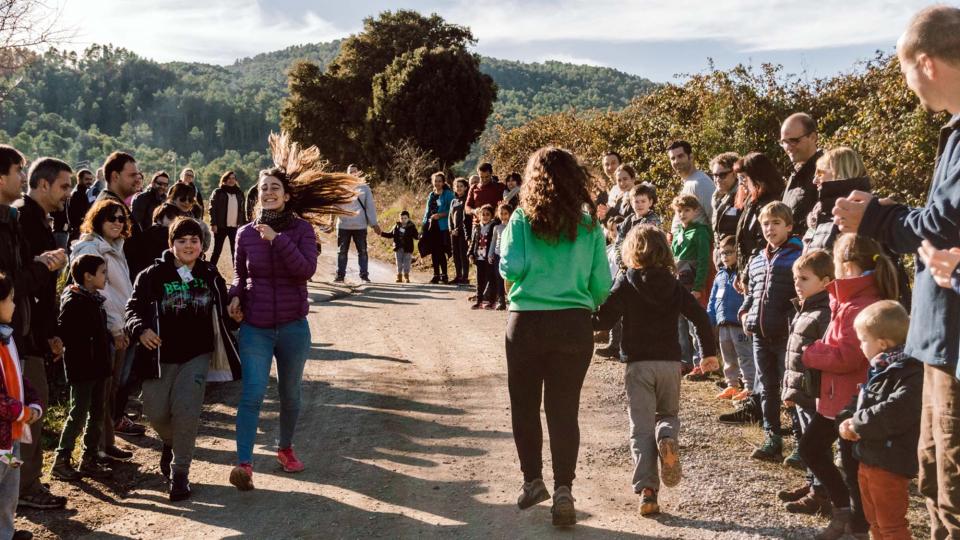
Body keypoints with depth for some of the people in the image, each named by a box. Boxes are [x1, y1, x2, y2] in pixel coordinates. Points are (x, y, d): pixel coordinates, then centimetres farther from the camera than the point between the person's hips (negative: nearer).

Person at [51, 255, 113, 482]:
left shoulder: (94, 300, 13)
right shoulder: (73, 302, -15)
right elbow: (62, 332, -22)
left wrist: (111, 337, 6)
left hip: (98, 367, 9)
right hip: (81, 369, -9)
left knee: (96, 414, 13)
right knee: (78, 414, -4)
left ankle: (89, 460, 22)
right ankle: (61, 461, 5)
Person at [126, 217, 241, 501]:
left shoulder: (211, 276, 8)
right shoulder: (153, 275, -1)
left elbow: (222, 310, 19)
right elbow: (134, 307, -2)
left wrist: (233, 316, -2)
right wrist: (140, 330, -21)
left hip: (197, 355, 0)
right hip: (161, 356, 0)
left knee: (186, 411, -12)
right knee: (156, 412, 2)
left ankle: (180, 472, 2)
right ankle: (170, 442, 39)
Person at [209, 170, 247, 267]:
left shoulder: (239, 193, 10)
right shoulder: (218, 192, 0)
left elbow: (243, 210, 12)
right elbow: (212, 209, -5)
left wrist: (244, 224, 5)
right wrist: (213, 224, -13)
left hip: (235, 227, 3)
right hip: (221, 226, -3)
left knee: (235, 251, 5)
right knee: (217, 250, 3)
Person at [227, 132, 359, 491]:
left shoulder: (301, 229, -3)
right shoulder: (246, 233, 3)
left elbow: (306, 269, -18)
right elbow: (239, 275, 15)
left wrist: (277, 239, -21)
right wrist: (235, 296, -5)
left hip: (293, 327, 0)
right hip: (255, 328, 0)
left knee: (290, 393, 14)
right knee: (252, 393, -11)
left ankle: (286, 448, 35)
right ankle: (244, 463, -14)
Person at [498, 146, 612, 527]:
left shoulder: (522, 219, -4)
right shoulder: (589, 224, 0)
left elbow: (511, 268, -13)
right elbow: (601, 283, -1)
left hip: (527, 322, -1)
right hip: (574, 324, 1)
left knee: (525, 406, 15)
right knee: (564, 410, 6)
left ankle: (533, 480, 23)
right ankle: (563, 490, -1)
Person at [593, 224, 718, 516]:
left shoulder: (625, 284, -3)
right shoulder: (675, 286, 5)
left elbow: (604, 319, -7)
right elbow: (700, 317, 3)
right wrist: (710, 352, 13)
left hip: (637, 363, -2)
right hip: (670, 361, 2)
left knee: (641, 428, 0)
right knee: (668, 414, 22)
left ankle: (647, 490, -12)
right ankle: (668, 439, -14)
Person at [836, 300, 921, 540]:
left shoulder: (911, 374, -21)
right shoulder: (879, 369, 12)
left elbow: (895, 412, -33)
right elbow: (861, 402, 19)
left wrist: (859, 423, -20)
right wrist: (846, 421, -2)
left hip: (890, 464, -10)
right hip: (868, 459, 10)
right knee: (875, 520, 22)